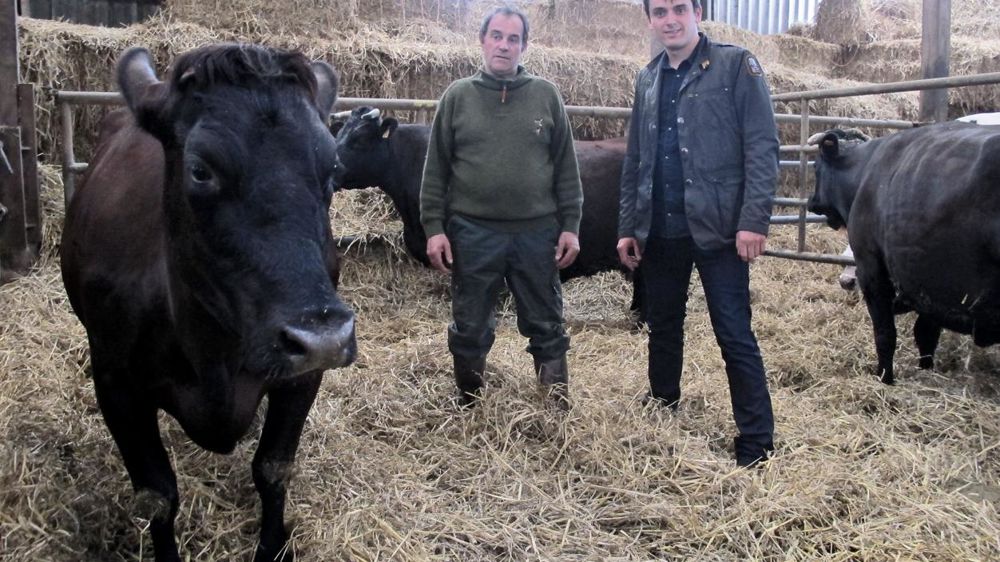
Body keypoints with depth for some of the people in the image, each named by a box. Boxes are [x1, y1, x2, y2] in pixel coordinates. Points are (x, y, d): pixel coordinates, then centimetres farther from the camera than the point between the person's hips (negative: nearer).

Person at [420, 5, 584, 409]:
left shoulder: (546, 95, 4)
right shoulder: (458, 96, 3)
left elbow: (565, 166, 5)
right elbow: (436, 168, 3)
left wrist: (570, 226, 1)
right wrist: (434, 227, -3)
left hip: (537, 233, 0)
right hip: (472, 233, 0)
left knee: (546, 326, 10)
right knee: (470, 329, 10)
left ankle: (559, 407, 23)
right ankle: (469, 406, 28)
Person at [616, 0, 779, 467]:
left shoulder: (736, 66, -3)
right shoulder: (647, 80, 14)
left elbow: (761, 146, -9)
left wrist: (753, 220, -18)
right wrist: (627, 227, 12)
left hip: (717, 228, -5)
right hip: (659, 231, 6)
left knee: (734, 335, -2)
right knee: (662, 327, 16)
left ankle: (757, 447, 6)